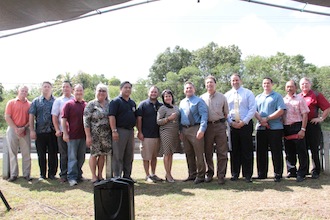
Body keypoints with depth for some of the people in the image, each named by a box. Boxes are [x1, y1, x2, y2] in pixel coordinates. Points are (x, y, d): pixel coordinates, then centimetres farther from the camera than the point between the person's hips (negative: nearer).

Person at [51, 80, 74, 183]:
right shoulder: (58, 101, 9)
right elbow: (54, 117, 5)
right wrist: (57, 130, -5)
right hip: (62, 131, 0)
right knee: (64, 154, 3)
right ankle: (63, 175, 10)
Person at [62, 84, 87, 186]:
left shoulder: (86, 105, 9)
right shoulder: (69, 104, -2)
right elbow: (64, 119, -5)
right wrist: (65, 133, -11)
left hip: (83, 135, 4)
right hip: (72, 135, -4)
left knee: (81, 158, 13)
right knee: (72, 157, -1)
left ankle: (78, 175, 25)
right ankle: (72, 177, 2)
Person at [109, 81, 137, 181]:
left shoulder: (132, 103, 18)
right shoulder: (116, 101, -5)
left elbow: (136, 117, 22)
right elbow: (112, 116, -13)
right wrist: (114, 130, -21)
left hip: (131, 131, 7)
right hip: (120, 131, -7)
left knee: (129, 156, 11)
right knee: (118, 156, -4)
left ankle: (127, 176, 20)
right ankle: (117, 177, 1)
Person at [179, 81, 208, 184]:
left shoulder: (199, 101, -2)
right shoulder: (182, 103, 17)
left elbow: (204, 115, -10)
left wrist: (202, 129, -22)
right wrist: (180, 131, 11)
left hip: (195, 129, -6)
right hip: (184, 130, 6)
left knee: (199, 154, -3)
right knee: (189, 154, 13)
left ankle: (200, 176, 6)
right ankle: (192, 174, 24)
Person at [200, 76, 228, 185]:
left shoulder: (222, 97, 9)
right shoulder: (202, 98, 8)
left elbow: (226, 113, 13)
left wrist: (222, 121, 4)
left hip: (220, 125, -1)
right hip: (207, 126, 1)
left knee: (222, 152, -2)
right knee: (208, 152, 6)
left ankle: (221, 175, 3)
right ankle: (209, 173, 18)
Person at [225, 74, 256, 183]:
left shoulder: (248, 93, 3)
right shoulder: (227, 95, 11)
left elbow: (252, 109, -3)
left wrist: (243, 122, -11)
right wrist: (231, 122, -6)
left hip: (246, 124, -2)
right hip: (232, 125, 3)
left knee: (247, 150, -1)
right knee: (234, 150, 5)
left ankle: (247, 175, 4)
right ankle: (235, 174, 13)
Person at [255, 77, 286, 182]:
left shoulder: (277, 96, 3)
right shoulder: (258, 97, 17)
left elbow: (281, 111, -8)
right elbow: (254, 111, 8)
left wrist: (267, 118, -13)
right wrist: (261, 120, -10)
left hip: (275, 127, -4)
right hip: (261, 128, 5)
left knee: (276, 152, -2)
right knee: (261, 152, 7)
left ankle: (278, 174, 4)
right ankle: (261, 173, 16)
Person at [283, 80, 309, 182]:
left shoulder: (300, 99, 2)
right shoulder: (283, 100, 14)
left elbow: (305, 115, -3)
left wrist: (302, 129, -12)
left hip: (297, 127, -4)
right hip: (286, 128, 5)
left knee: (301, 151, -3)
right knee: (289, 151, 11)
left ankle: (301, 174, 2)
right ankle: (291, 171, 22)